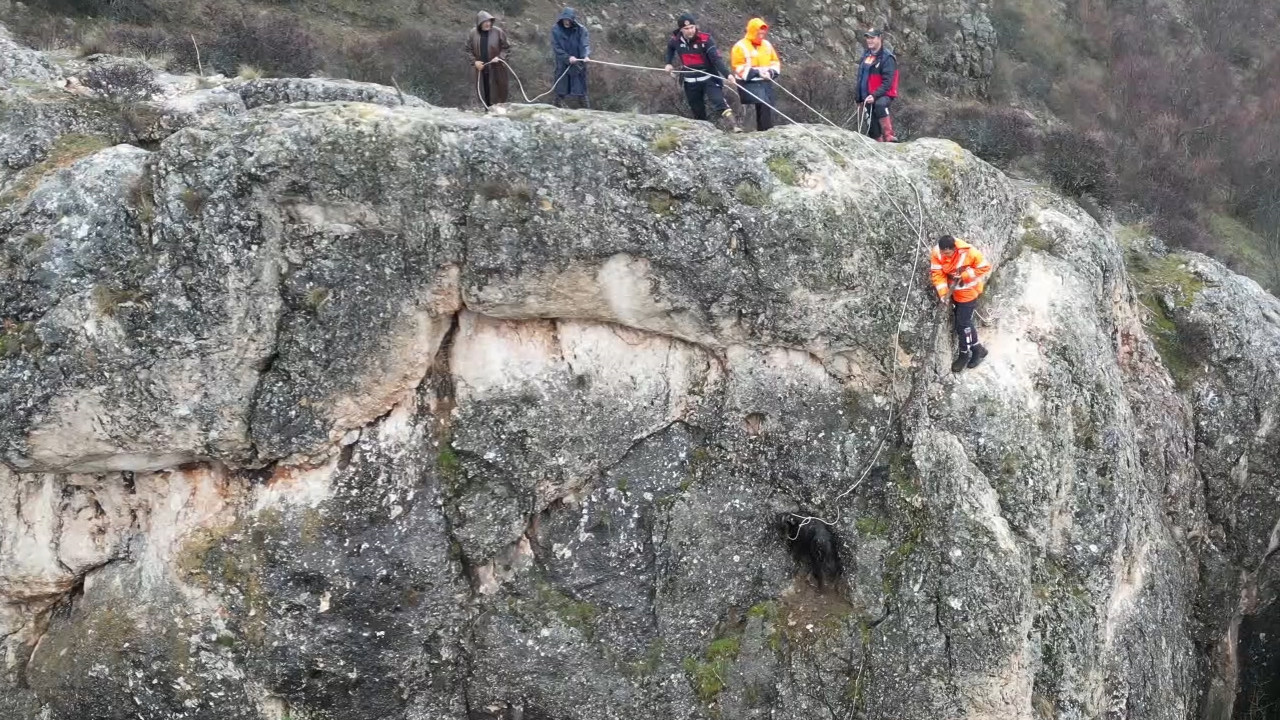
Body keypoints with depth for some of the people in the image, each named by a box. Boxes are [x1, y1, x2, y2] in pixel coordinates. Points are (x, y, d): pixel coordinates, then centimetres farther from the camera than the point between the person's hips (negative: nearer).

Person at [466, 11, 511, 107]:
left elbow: (506, 47, -3)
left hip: (496, 70, -2)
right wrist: (474, 61, -7)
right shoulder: (473, 33, -2)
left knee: (497, 94, -1)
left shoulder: (498, 32, -10)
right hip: (481, 70, 3)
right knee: (484, 94, 7)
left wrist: (499, 57, -18)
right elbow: (469, 49, 7)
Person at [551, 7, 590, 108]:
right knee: (561, 92, 5)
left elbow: (585, 44, -15)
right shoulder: (556, 29, -4)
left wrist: (586, 56, -35)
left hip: (578, 65, -1)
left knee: (581, 92, 0)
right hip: (562, 65, 1)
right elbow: (556, 47, -6)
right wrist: (568, 57, -19)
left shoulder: (581, 29, -6)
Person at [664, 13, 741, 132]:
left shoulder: (705, 39, -15)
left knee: (719, 103, -22)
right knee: (698, 112, 11)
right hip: (690, 82, 4)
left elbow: (716, 58, -24)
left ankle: (734, 127, -32)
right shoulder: (676, 40, -2)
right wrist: (669, 63, 15)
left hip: (709, 79, -4)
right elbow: (670, 48, 24)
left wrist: (727, 74, -36)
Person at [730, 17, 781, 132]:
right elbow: (739, 68, -11)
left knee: (769, 108, 4)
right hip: (749, 83, -7)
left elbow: (775, 62, 19)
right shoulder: (741, 46, -7)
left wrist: (771, 72, -4)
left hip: (766, 82, 7)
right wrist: (757, 72, -19)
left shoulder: (767, 45, 13)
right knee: (764, 105, -24)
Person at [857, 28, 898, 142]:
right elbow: (861, 77, 20)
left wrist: (874, 95, -30)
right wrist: (860, 98, 18)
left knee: (880, 105, -39)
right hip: (868, 97, 7)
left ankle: (889, 136, -41)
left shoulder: (887, 57, -11)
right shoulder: (866, 55, 12)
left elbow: (887, 82, -18)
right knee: (873, 128, 6)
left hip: (883, 95, -7)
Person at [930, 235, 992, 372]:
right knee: (965, 321, 16)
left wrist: (965, 275, -26)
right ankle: (977, 349, 33)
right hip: (954, 290, 5)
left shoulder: (969, 253, -30)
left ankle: (964, 354, 17)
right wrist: (943, 293, -27)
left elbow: (985, 267, -18)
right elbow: (937, 273, -16)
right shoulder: (936, 253, -20)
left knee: (962, 324, -3)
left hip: (968, 292, -5)